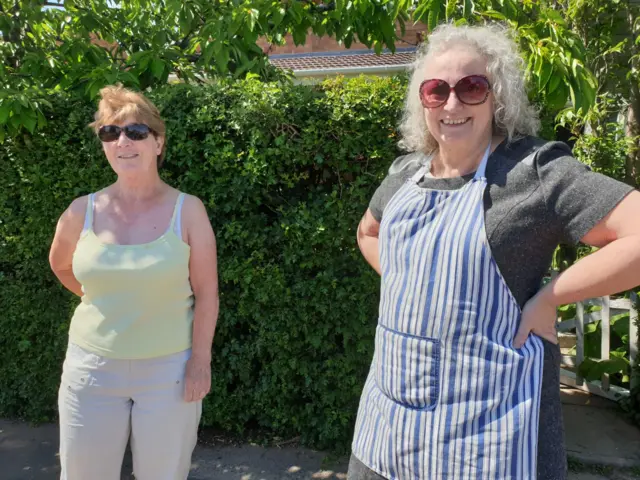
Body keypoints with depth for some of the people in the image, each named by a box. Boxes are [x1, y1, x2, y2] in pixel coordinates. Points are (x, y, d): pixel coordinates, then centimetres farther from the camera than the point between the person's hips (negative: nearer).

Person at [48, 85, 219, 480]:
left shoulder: (187, 210, -9)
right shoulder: (83, 211, -3)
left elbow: (206, 293, -8)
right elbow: (60, 265, 18)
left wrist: (200, 361, -9)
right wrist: (101, 299, 11)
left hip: (168, 368, -2)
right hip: (92, 367, 3)